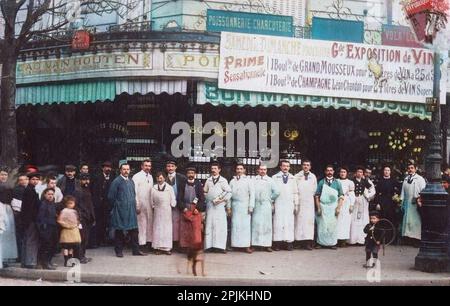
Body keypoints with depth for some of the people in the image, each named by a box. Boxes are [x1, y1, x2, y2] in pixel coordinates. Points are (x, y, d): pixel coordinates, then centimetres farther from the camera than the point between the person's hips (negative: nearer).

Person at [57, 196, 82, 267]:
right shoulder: (64, 211, -10)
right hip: (66, 231, -7)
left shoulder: (75, 211, 11)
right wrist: (67, 225, -13)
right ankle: (66, 261, -1)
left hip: (74, 231, 7)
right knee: (65, 247, -4)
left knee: (72, 247, 13)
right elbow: (59, 221, -14)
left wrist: (78, 225, 7)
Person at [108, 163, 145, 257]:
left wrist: (133, 205, 12)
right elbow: (111, 197, -7)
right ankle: (119, 251, 12)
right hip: (120, 211, -5)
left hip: (131, 210, 5)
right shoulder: (116, 181, -8)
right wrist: (117, 205, 0)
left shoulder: (131, 181, 11)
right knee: (119, 231, 3)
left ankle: (136, 250, 10)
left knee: (134, 230, 4)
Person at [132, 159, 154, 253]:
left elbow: (152, 190, 14)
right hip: (141, 205, -6)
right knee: (142, 224, -3)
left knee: (150, 223, 6)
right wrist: (137, 206, -12)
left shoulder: (150, 177, 12)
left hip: (150, 205, 6)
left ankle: (149, 242, 14)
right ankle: (142, 244, 2)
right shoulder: (136, 177, -6)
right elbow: (135, 192, -9)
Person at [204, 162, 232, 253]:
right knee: (210, 225, 0)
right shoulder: (208, 180, 14)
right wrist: (207, 198, 4)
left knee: (220, 225, -5)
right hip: (210, 205, 3)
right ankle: (210, 245, 2)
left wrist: (222, 199, -7)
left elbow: (229, 192, 0)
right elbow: (205, 192, 20)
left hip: (220, 205, -3)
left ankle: (220, 246, -5)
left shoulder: (223, 180, 3)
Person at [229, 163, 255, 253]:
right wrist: (229, 207, 5)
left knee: (246, 225, -5)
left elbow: (252, 194, 2)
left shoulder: (248, 181, 7)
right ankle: (237, 244, 2)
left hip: (245, 206, -2)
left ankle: (247, 245, -6)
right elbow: (229, 194, 12)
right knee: (235, 225, -2)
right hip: (235, 205, 2)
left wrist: (251, 206, -5)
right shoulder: (232, 181, 14)